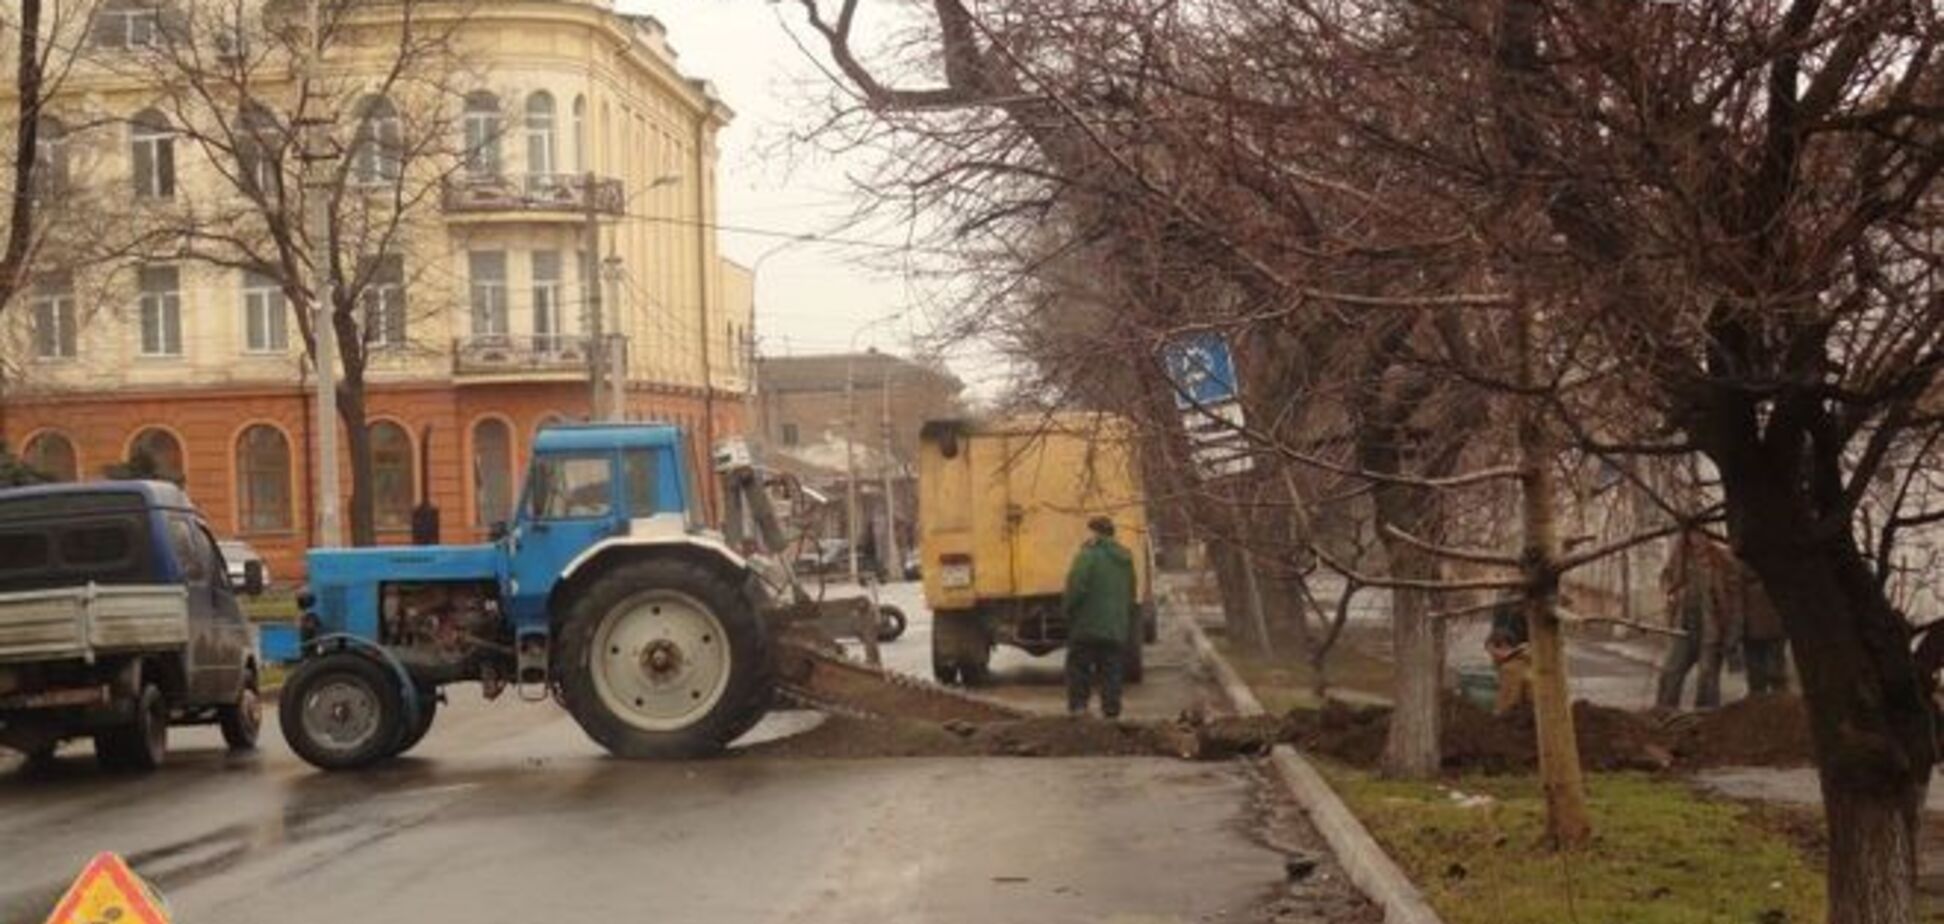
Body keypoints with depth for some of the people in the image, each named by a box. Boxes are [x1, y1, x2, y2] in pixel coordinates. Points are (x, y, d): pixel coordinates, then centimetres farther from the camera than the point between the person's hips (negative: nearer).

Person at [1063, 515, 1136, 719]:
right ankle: (1111, 709, 5)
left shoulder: (1089, 555, -11)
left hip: (1088, 626, -6)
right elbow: (1131, 594, 21)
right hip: (1116, 629, 6)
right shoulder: (1125, 559, 15)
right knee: (1111, 671, 9)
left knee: (1078, 666, 3)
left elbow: (1076, 587, -18)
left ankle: (1078, 705, -3)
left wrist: (1067, 608, -4)